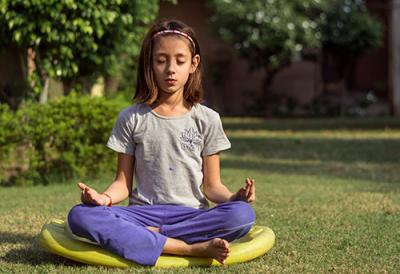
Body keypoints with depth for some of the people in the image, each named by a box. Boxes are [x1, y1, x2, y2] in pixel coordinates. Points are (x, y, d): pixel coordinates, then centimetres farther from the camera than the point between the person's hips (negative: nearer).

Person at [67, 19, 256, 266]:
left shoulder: (207, 120, 8)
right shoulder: (131, 119, 8)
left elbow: (211, 185, 8)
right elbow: (124, 182, 7)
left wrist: (234, 197, -14)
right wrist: (105, 197, -16)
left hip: (191, 215, 0)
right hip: (143, 212, 0)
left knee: (242, 215, -32)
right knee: (80, 216, -29)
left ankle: (145, 238, -21)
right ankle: (192, 249, -32)